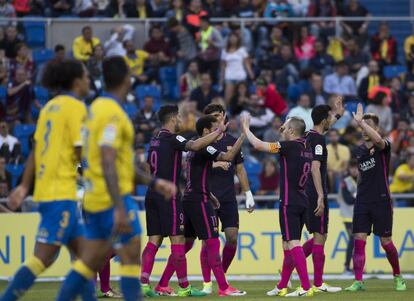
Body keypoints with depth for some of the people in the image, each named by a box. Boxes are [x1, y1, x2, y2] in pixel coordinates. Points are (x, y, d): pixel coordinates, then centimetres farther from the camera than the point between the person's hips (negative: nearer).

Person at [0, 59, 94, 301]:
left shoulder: (51, 106, 15)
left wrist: (25, 186, 14)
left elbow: (36, 150, 14)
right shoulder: (76, 107, -8)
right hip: (62, 192, -9)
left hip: (44, 188, 9)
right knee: (44, 257, -10)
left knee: (83, 252, 12)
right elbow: (82, 153, -14)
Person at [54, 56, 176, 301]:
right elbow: (108, 163, -23)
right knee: (131, 258, -5)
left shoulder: (98, 107, 15)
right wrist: (119, 209, -28)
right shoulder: (113, 113, -15)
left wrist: (153, 182, 23)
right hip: (113, 198, -9)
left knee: (90, 261, 11)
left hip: (94, 199, 9)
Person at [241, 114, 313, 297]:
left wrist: (246, 129, 2)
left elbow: (258, 145, -13)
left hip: (289, 203, -9)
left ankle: (306, 287, -19)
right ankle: (282, 287, 22)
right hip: (302, 201, 9)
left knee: (293, 243, -12)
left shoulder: (290, 146, -12)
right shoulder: (306, 150, 11)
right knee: (288, 244, 15)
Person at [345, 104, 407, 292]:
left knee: (386, 242, 2)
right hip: (362, 202, 5)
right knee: (359, 241, -6)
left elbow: (377, 139, -30)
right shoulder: (360, 150, 11)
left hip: (381, 201, -5)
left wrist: (360, 121, -31)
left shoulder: (383, 147, -6)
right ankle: (358, 282, -6)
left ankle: (398, 276, 22)